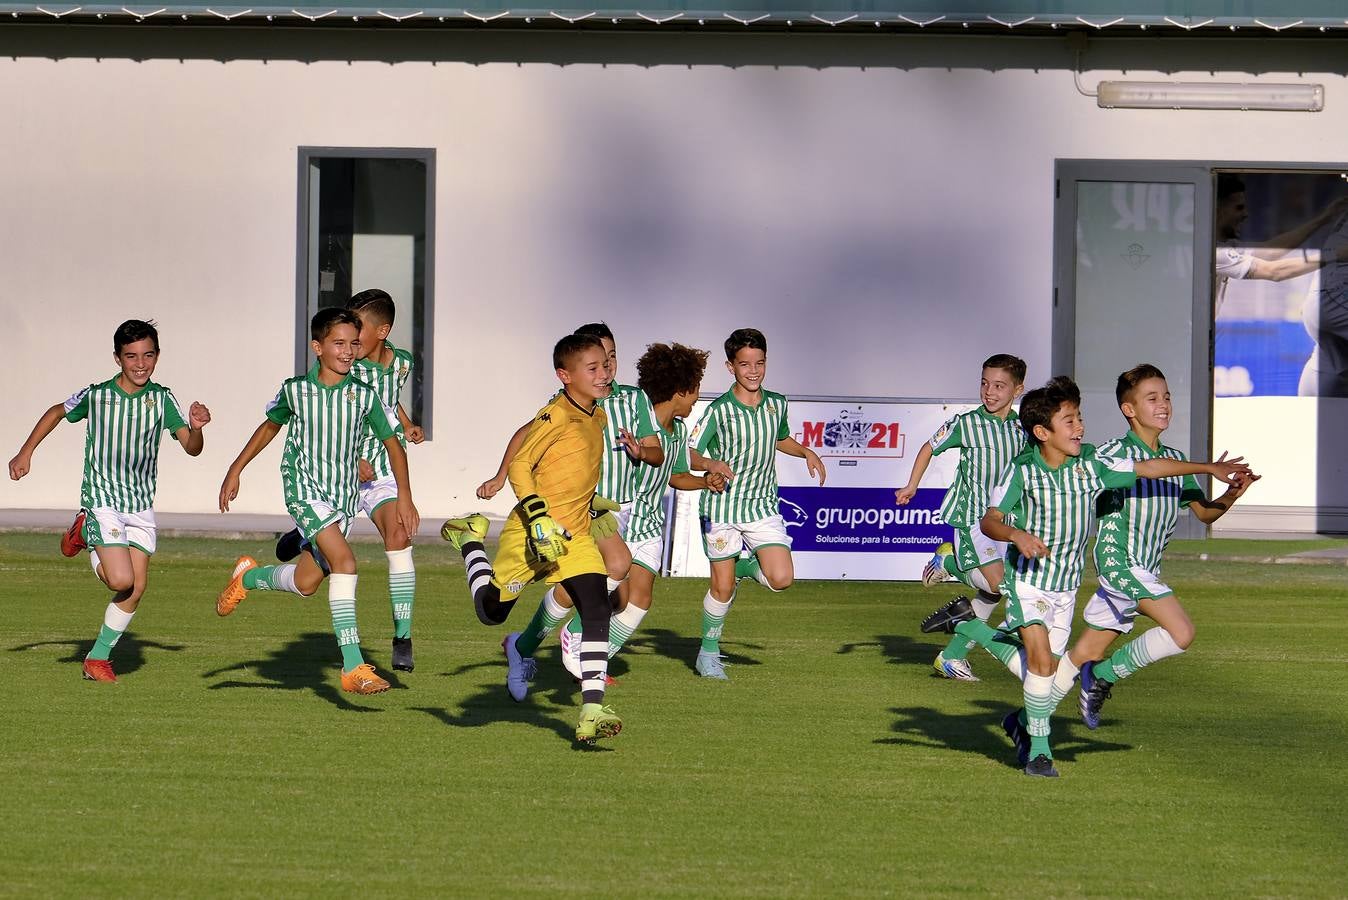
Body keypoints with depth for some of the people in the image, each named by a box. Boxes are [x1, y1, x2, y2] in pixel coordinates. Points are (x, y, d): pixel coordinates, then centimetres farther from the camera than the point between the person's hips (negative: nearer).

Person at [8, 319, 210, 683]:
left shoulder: (162, 400, -4)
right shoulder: (96, 395, -10)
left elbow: (191, 448, -7)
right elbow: (57, 412, 9)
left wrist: (196, 428, -29)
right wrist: (25, 452, 7)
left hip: (141, 505, 4)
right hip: (103, 499, -4)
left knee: (137, 589, -1)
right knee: (121, 581, -17)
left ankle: (98, 659, 16)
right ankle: (83, 531, 12)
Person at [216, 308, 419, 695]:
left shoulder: (365, 395, -1)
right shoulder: (294, 390, -3)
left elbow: (392, 442, 8)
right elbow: (270, 426, 15)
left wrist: (404, 496, 1)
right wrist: (235, 470, 18)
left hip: (345, 496, 4)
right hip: (304, 489, -4)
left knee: (306, 583, 8)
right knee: (344, 561, -24)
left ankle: (248, 576, 42)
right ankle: (353, 667, -23)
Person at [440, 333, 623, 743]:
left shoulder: (597, 417, 9)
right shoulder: (554, 417, -16)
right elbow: (519, 465, -19)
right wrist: (539, 517, -25)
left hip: (574, 537, 6)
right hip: (531, 535, -6)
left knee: (596, 611, -15)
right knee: (491, 611, 8)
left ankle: (592, 709, -19)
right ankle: (469, 539, 36)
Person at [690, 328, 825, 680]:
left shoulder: (776, 404, 4)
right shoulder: (719, 410, -10)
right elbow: (689, 455, -10)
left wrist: (807, 453, 8)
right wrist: (710, 464, -30)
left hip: (763, 505, 3)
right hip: (722, 505, -3)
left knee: (781, 579, -12)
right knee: (722, 587, 1)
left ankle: (746, 567, 19)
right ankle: (708, 651, 21)